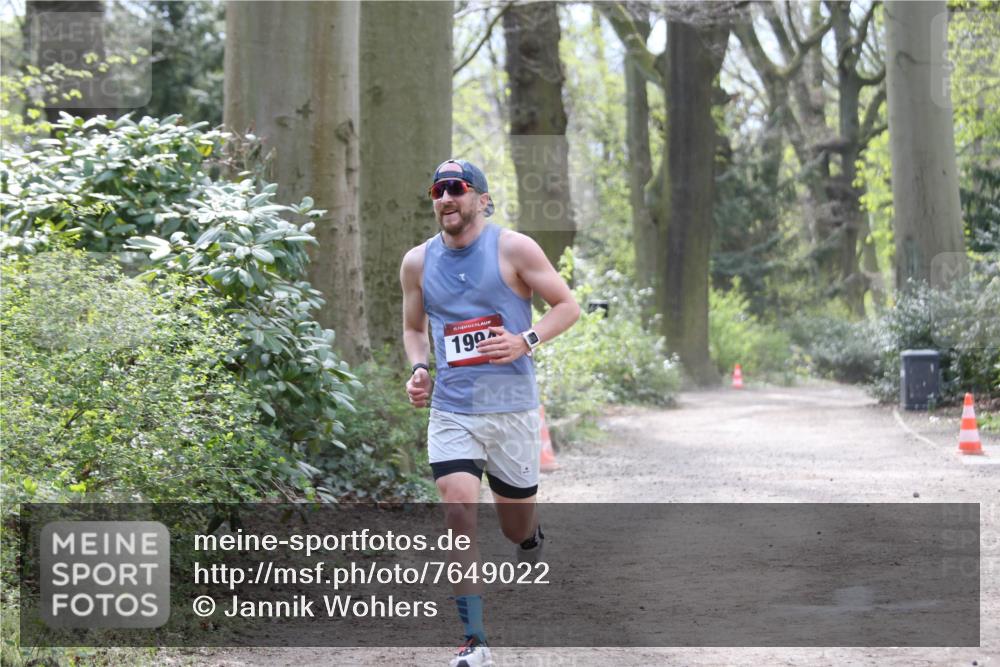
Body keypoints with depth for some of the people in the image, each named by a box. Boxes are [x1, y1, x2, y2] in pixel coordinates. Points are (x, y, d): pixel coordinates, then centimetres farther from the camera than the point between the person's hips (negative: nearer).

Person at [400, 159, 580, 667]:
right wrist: (419, 368, 0)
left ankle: (533, 538, 51)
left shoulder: (514, 249, -5)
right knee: (458, 511, -17)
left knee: (516, 524, 10)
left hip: (512, 408, -1)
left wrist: (525, 341, -17)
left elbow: (567, 306, -1)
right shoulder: (418, 262, 5)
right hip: (451, 409, 1)